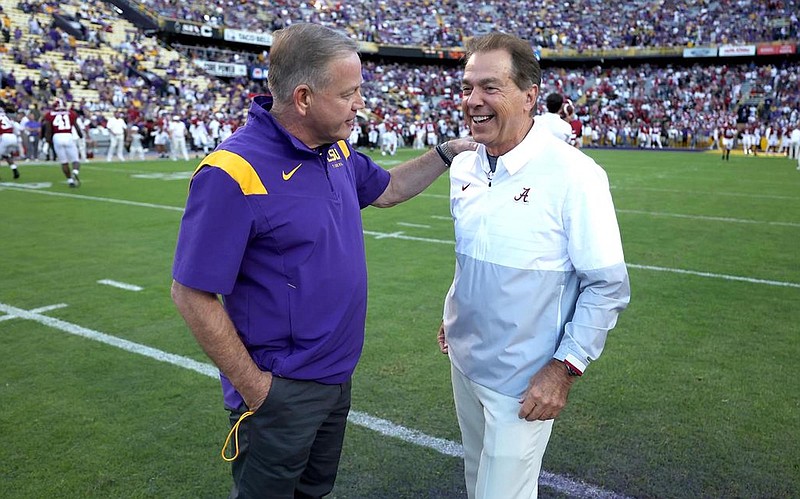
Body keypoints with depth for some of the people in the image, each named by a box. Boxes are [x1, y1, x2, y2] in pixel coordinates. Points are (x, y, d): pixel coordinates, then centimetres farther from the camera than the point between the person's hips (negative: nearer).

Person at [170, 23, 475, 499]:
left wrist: (447, 152, 8)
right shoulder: (234, 173, -26)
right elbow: (193, 295, -23)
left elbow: (385, 189, 19)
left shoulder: (337, 150, -1)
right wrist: (254, 388, -17)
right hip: (281, 393, -7)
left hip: (337, 376, 8)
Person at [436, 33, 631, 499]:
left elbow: (608, 286, -17)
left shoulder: (574, 176, -21)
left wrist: (564, 369, -18)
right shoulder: (463, 167, 0)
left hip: (523, 382, -6)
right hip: (464, 359, 6)